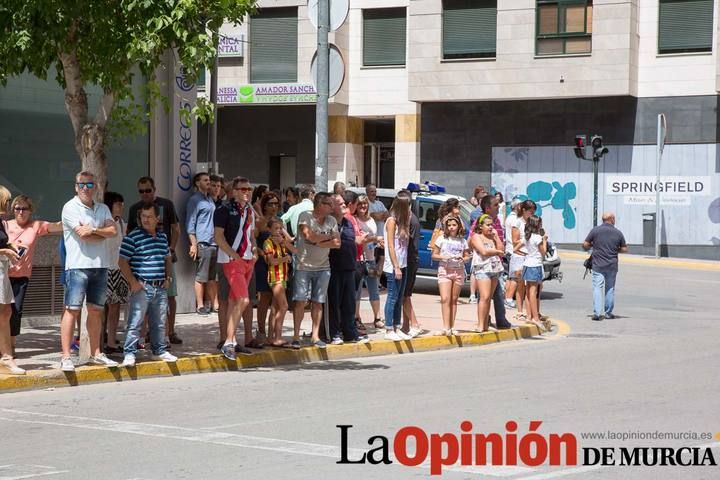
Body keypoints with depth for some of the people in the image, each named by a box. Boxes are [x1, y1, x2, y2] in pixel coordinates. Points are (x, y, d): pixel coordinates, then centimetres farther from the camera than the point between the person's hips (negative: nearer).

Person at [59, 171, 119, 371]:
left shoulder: (103, 209, 14)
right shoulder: (71, 207, -4)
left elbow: (114, 230, -1)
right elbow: (83, 235, -15)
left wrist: (93, 230, -15)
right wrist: (104, 233, -1)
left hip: (100, 265, 6)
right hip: (78, 265, -6)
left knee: (96, 310, 11)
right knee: (72, 310, -8)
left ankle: (96, 354, 18)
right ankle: (65, 357, -8)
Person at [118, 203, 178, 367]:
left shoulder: (162, 237, 13)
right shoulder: (132, 237, -7)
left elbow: (168, 259, 26)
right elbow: (122, 261, -9)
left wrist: (168, 278, 14)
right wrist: (133, 282, -13)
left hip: (160, 288, 6)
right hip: (141, 287, -6)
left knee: (159, 323, 14)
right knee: (135, 322, -7)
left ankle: (159, 351, 26)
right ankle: (129, 353, -4)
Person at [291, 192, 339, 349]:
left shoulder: (332, 221, 7)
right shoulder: (305, 216, -8)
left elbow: (337, 243, -2)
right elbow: (310, 236, -22)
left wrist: (318, 242, -13)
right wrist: (329, 236, -6)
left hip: (323, 267, 4)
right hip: (304, 266, -4)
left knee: (318, 302, 5)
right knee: (300, 301, -4)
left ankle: (315, 335, 12)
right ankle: (296, 336, 3)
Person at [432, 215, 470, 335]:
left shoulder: (462, 240, 8)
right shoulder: (442, 239, 2)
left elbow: (467, 256, 13)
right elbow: (434, 255, 4)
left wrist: (462, 259, -9)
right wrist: (443, 257, -15)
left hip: (459, 271, 2)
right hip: (444, 270, -2)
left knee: (454, 300, 6)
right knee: (445, 299, -13)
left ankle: (451, 327, 11)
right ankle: (446, 327, -17)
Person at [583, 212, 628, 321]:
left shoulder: (595, 231, -5)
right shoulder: (618, 233, -1)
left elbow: (585, 245, -4)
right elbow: (624, 249, 5)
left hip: (598, 265, -1)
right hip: (612, 266, 1)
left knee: (597, 288, -4)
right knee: (610, 288, 12)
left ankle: (597, 312, -16)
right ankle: (608, 312, 18)